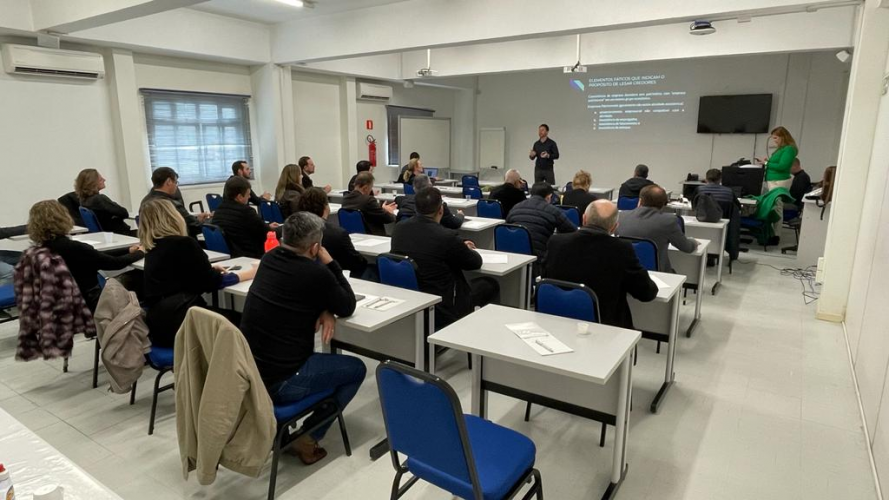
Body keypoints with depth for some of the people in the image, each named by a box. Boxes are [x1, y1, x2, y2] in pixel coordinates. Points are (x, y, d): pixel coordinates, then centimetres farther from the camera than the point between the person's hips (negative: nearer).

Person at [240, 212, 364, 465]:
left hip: (246, 373, 7)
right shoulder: (316, 273, -18)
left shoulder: (269, 259, 3)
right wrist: (330, 264, 2)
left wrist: (325, 309, 0)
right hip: (280, 382, -7)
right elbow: (348, 306, -1)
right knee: (356, 368, 11)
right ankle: (309, 437, 7)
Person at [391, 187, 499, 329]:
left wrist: (460, 245, 16)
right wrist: (467, 249, 15)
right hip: (442, 310, -7)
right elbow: (476, 263, -7)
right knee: (490, 285, 15)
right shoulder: (447, 237, -25)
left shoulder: (399, 228, -6)